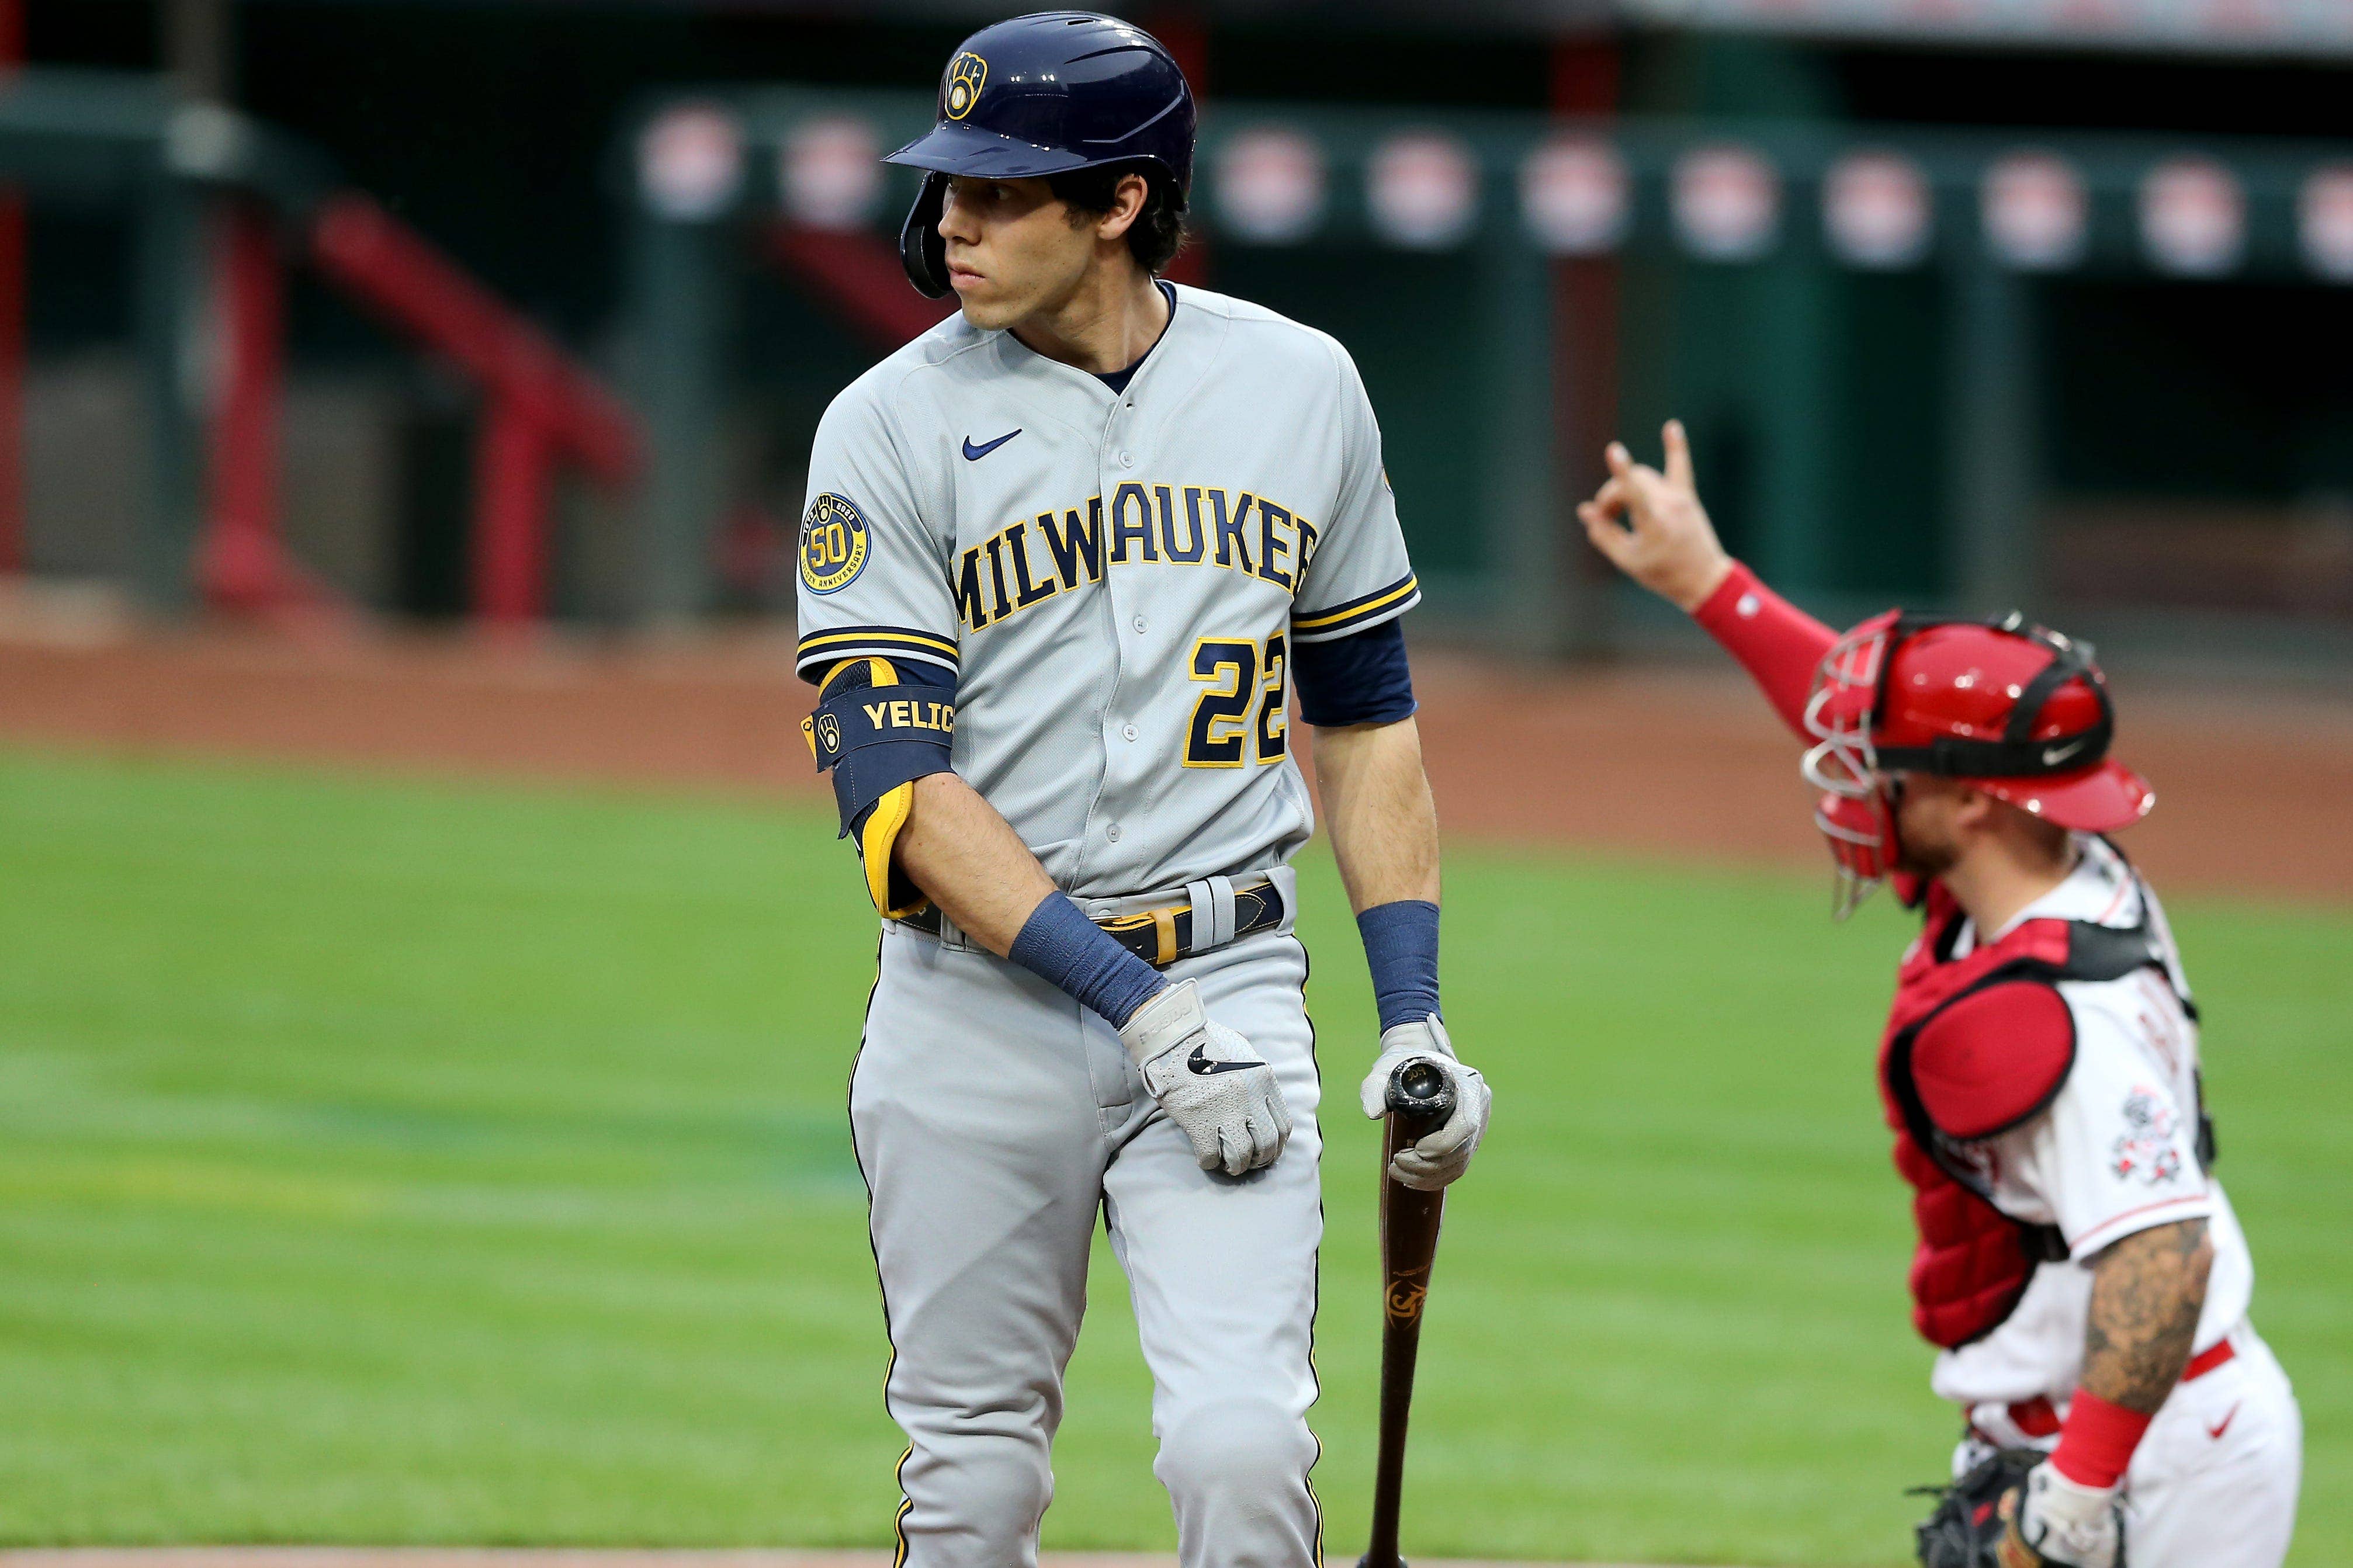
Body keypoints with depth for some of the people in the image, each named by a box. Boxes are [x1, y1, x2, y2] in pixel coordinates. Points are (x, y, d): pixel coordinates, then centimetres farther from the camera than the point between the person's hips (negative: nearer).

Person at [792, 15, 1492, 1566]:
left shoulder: (1302, 390, 4)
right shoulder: (891, 429, -5)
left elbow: (1366, 720, 14)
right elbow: (899, 794, -12)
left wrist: (1415, 1018, 5)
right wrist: (1140, 1012, -20)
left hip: (1232, 981, 1)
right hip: (977, 1008, -1)